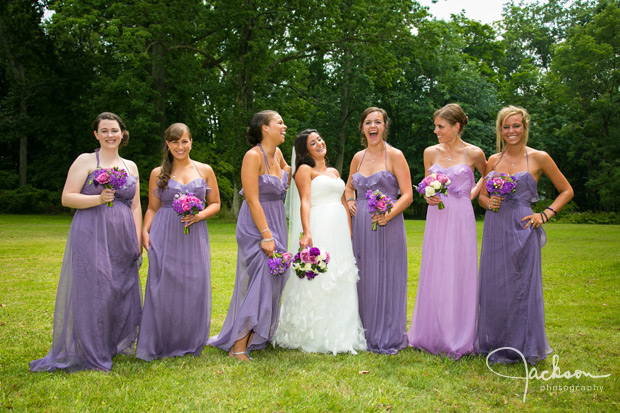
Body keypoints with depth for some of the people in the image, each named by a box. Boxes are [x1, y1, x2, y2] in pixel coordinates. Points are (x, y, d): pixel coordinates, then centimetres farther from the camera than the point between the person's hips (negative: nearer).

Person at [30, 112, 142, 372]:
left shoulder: (130, 166, 14)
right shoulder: (85, 161, 1)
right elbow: (67, 198, -5)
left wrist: (137, 242, 8)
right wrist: (98, 199, -19)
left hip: (122, 241, 5)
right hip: (91, 237, -4)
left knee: (121, 291, 8)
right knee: (90, 290, -3)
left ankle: (115, 345, 24)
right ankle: (87, 354, 9)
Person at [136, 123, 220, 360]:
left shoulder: (205, 170, 8)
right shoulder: (158, 173, 8)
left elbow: (215, 204, 11)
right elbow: (152, 208, 11)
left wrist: (200, 215, -8)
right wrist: (145, 231, -5)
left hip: (195, 238, 1)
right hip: (164, 238, 0)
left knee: (194, 288, 2)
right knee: (164, 289, -2)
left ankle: (189, 344, 18)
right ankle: (159, 345, 12)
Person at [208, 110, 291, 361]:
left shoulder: (277, 154, 8)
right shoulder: (253, 156, -15)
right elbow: (252, 200, -20)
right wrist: (266, 235, -22)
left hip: (277, 222, 8)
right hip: (256, 225, -8)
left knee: (274, 280, 10)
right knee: (258, 281, -10)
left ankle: (256, 338, 22)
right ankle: (238, 346, -1)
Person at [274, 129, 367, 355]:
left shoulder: (334, 172, 21)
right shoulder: (305, 170, 0)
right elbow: (305, 202, -12)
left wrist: (350, 234, 14)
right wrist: (306, 232, -25)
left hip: (339, 231, 7)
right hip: (318, 229, -7)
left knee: (340, 282, 9)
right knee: (317, 283, -7)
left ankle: (338, 334, 19)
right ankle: (312, 336, 2)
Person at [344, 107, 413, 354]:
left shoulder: (395, 156, -3)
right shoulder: (358, 157, 12)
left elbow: (407, 195, -7)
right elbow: (349, 187, 27)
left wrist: (389, 214, -22)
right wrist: (350, 201, 5)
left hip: (387, 225, -5)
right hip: (361, 227, 5)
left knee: (386, 278, -1)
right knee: (364, 278, 8)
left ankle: (388, 338, 10)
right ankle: (366, 333, 20)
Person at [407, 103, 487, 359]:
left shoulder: (474, 153, -1)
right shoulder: (431, 152, 7)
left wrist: (473, 193, 5)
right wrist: (428, 196, -4)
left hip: (461, 219, -3)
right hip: (437, 218, 3)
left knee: (459, 275, 0)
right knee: (434, 275, 5)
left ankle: (458, 339, 11)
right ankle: (433, 335, 17)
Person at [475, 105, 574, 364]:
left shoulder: (539, 158, -1)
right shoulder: (493, 160, 9)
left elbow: (567, 191, 6)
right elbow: (482, 196, 17)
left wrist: (546, 215, -6)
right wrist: (489, 203, -5)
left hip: (522, 229, -4)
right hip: (495, 230, 4)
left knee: (522, 287, 1)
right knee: (494, 287, 8)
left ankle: (522, 347, 16)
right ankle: (496, 344, 23)